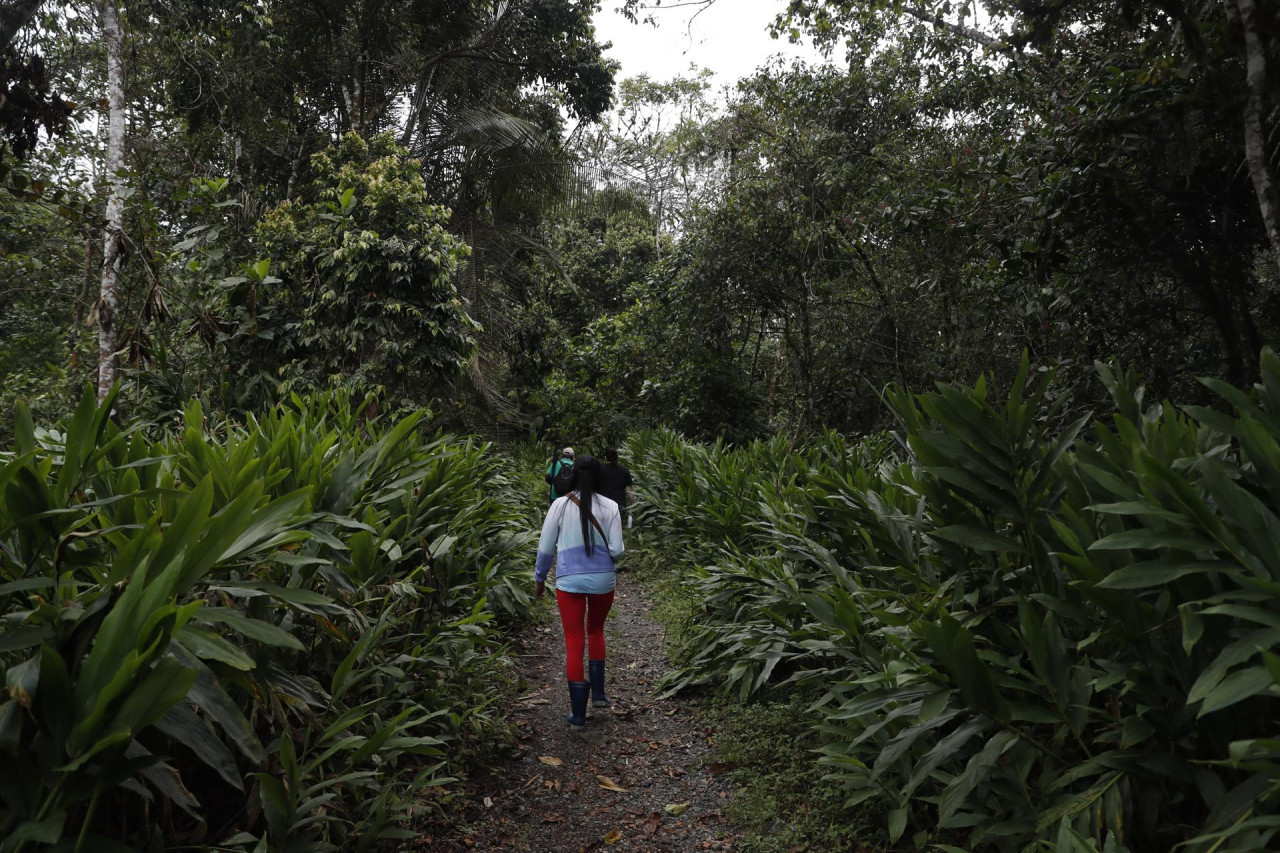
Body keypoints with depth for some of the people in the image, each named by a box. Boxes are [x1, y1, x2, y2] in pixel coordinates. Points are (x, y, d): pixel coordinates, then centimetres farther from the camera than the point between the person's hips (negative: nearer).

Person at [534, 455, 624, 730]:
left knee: (574, 642, 7)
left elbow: (545, 548, -1)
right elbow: (616, 550, -6)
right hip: (602, 581, 1)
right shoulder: (610, 507, -5)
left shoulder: (560, 505, -5)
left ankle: (578, 714, 12)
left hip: (569, 581, -1)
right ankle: (598, 692, 24)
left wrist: (540, 578, 13)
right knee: (596, 631, 27)